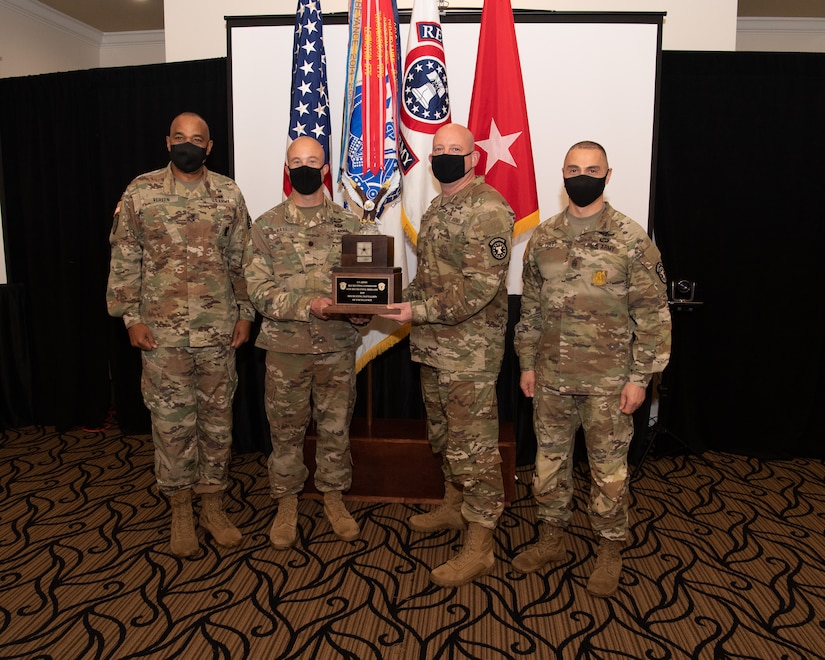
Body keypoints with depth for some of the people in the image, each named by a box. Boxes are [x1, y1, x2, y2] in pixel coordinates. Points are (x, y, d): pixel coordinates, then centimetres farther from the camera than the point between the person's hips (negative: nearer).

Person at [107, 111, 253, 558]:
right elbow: (124, 260, 2)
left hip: (219, 330, 1)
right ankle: (181, 512, 23)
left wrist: (245, 312, 2)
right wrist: (131, 316, -4)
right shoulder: (141, 192, 1)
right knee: (171, 421, 7)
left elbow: (241, 259, 7)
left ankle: (213, 506, 25)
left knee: (217, 418, 9)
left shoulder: (229, 193, 5)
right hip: (161, 332, -1)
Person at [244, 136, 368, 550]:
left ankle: (333, 497, 31)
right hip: (285, 346, -1)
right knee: (286, 429, 11)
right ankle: (286, 504, 29)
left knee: (335, 426, 12)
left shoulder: (348, 223, 4)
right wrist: (308, 306, -22)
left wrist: (360, 308, -17)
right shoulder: (267, 226, -1)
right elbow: (258, 289, -8)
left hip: (338, 345, 1)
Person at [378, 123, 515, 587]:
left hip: (470, 352, -9)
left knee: (474, 444, -3)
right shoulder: (439, 208, 16)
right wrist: (400, 299, 6)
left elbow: (480, 287, -23)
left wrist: (419, 311, -23)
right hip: (432, 345, 10)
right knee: (444, 434, 21)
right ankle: (454, 507, 41)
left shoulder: (488, 209, -14)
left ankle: (480, 546, 9)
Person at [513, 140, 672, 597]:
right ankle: (551, 539, 33)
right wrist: (527, 363, 9)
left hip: (607, 379, -4)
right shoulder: (543, 238, 6)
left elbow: (652, 314, -7)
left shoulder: (631, 240, -7)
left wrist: (640, 377, -10)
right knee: (550, 459, 14)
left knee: (608, 466, 8)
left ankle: (610, 551, 28)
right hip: (551, 376, 4)